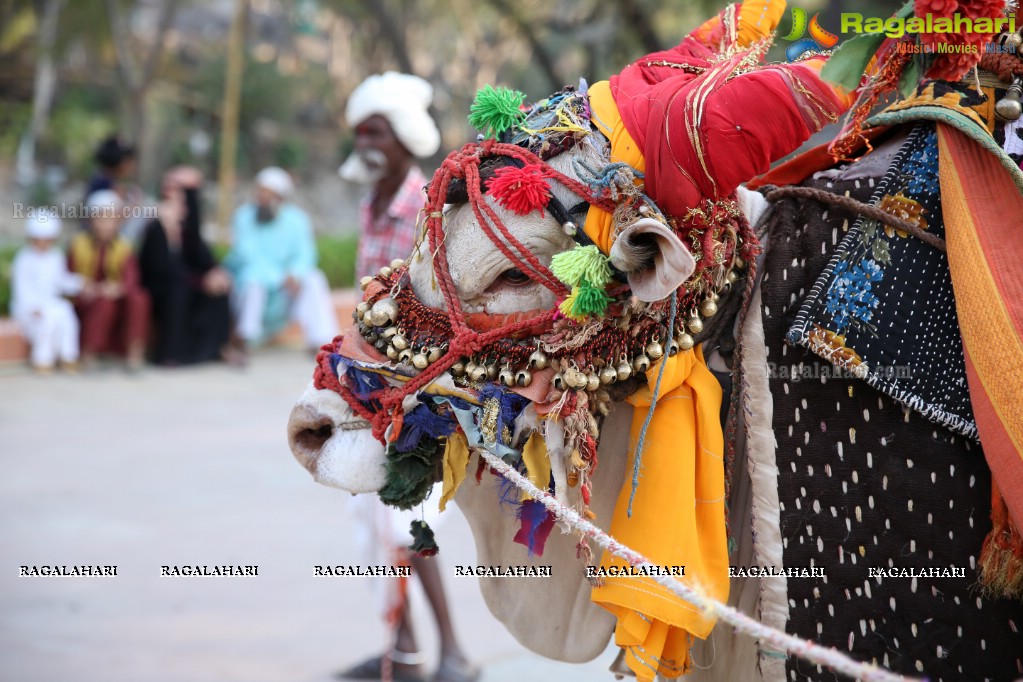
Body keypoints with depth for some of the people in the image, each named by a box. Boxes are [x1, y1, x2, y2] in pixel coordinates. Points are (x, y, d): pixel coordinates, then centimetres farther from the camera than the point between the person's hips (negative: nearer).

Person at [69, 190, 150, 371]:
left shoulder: (123, 247, 0)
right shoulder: (79, 245, -3)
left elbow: (130, 280, -12)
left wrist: (119, 288, -35)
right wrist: (84, 289, -24)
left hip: (116, 298, 2)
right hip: (87, 302, -2)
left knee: (139, 298, -29)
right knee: (105, 301, -36)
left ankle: (134, 354, -24)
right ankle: (87, 354, -23)